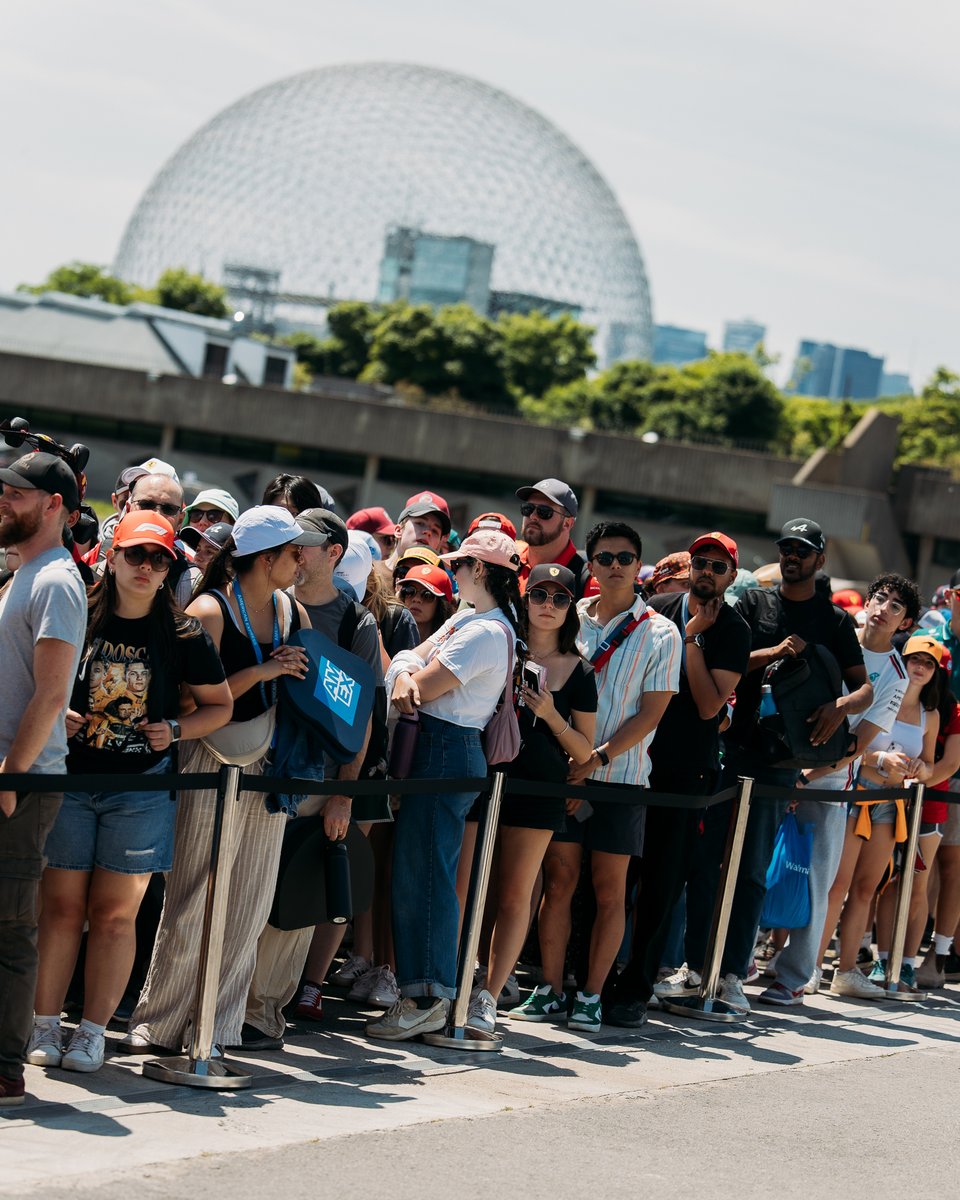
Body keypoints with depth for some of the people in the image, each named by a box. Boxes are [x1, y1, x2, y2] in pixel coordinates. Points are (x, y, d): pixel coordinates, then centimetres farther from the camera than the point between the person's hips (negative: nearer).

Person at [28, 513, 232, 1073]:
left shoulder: (184, 635, 2)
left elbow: (221, 705, 11)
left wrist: (175, 730, -5)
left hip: (141, 789, 0)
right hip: (69, 777, 0)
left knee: (115, 914, 1)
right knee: (61, 906, 1)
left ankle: (93, 1032, 8)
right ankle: (46, 1026, 10)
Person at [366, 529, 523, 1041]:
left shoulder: (486, 633, -16)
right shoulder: (467, 619, 16)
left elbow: (423, 687, -18)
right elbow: (410, 658, 10)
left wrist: (408, 676, 2)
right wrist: (407, 672, -12)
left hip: (446, 753, -10)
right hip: (436, 751, 10)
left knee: (423, 873, -8)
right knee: (415, 872, 11)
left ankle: (427, 999, -6)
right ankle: (423, 992, 16)